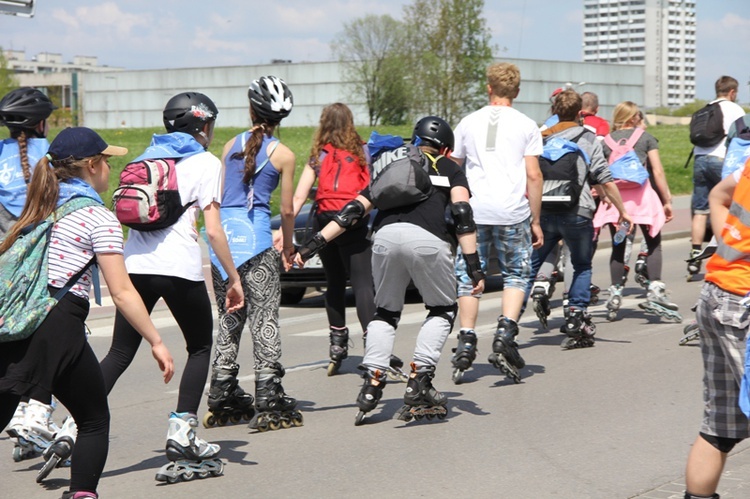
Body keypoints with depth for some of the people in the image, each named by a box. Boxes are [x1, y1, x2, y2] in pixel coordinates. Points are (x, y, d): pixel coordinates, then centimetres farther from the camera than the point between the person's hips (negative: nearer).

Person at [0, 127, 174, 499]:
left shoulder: (40, 209, 20)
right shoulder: (98, 217, 0)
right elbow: (121, 293, -6)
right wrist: (156, 342, -3)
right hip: (58, 323, -5)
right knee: (94, 421, 11)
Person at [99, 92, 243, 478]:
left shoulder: (147, 157, 19)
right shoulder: (205, 163, 2)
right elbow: (213, 231, -5)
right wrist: (234, 279, 0)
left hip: (135, 264, 5)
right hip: (180, 266, -5)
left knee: (120, 353, 7)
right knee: (200, 347, 14)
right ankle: (181, 430, 4)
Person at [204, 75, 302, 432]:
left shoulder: (232, 145, 11)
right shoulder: (283, 154, 0)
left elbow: (216, 196, 12)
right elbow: (286, 209, 4)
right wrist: (288, 245, 19)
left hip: (222, 232, 4)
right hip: (254, 235, -4)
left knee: (228, 318, 13)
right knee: (264, 318, 1)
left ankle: (222, 393, 15)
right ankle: (268, 393, -1)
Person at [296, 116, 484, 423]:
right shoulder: (449, 169, 25)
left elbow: (354, 211, 25)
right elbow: (462, 214, 9)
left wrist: (313, 244, 25)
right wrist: (474, 267, 4)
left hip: (386, 236, 3)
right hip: (428, 240, -3)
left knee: (385, 312, 23)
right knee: (442, 310, 19)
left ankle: (372, 383, 8)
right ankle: (419, 382, 5)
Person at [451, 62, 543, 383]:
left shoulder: (468, 123, 9)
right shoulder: (526, 126, 3)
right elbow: (533, 176, -1)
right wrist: (535, 220, 5)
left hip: (473, 212, 1)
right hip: (513, 212, -1)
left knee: (469, 276, 9)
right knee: (516, 275, 10)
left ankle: (466, 342, 5)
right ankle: (505, 334, -7)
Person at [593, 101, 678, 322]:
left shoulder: (606, 141, 11)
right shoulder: (645, 137, 7)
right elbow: (658, 171, 1)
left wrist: (604, 194, 9)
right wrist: (667, 200, 3)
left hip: (614, 197, 2)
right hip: (642, 195, -2)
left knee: (618, 248, 11)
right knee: (654, 244, 4)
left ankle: (615, 294, 7)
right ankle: (655, 291, -11)